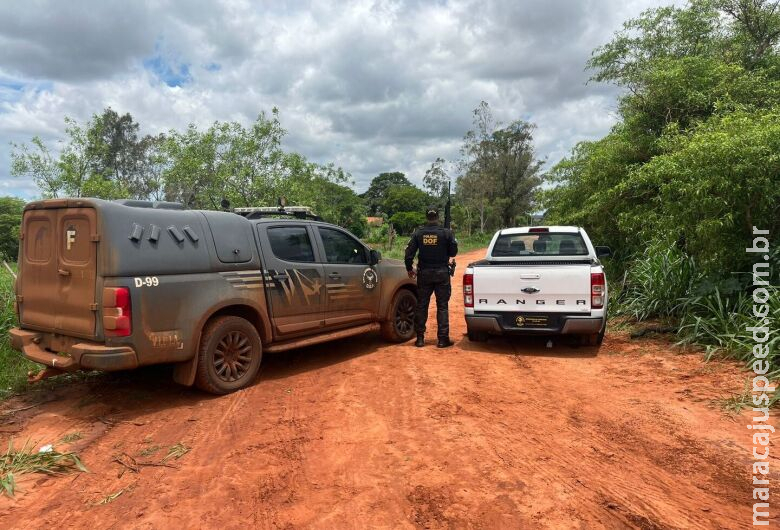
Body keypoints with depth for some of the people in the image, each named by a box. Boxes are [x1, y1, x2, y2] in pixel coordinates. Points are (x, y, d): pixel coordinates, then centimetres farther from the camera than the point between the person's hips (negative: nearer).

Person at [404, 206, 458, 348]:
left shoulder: (418, 233, -2)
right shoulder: (446, 232, -7)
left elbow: (409, 253, -3)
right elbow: (453, 252, -2)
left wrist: (409, 269, 11)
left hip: (424, 273, 2)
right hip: (442, 273, -2)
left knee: (421, 306, 9)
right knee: (442, 306, 5)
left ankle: (420, 338, 12)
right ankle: (443, 339, 5)